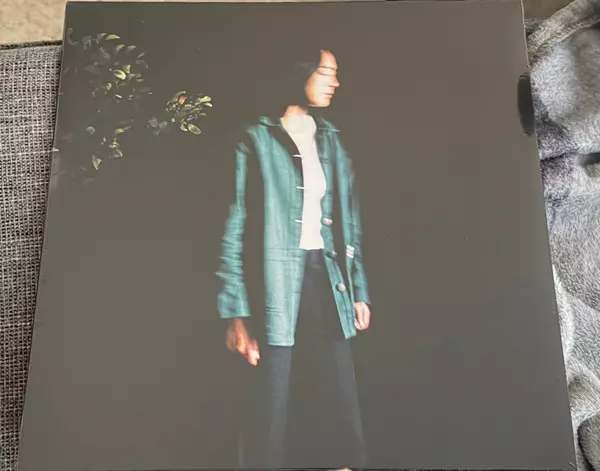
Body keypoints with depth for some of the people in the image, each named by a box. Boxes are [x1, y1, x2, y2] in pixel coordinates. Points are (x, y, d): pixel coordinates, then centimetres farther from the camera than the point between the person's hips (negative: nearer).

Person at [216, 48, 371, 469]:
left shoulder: (331, 141, 16)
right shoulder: (258, 139, -1)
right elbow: (236, 227, -6)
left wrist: (359, 290, 11)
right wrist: (237, 312, -11)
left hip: (326, 280, 5)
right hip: (277, 287, -5)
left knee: (345, 414, 9)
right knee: (272, 416, 3)